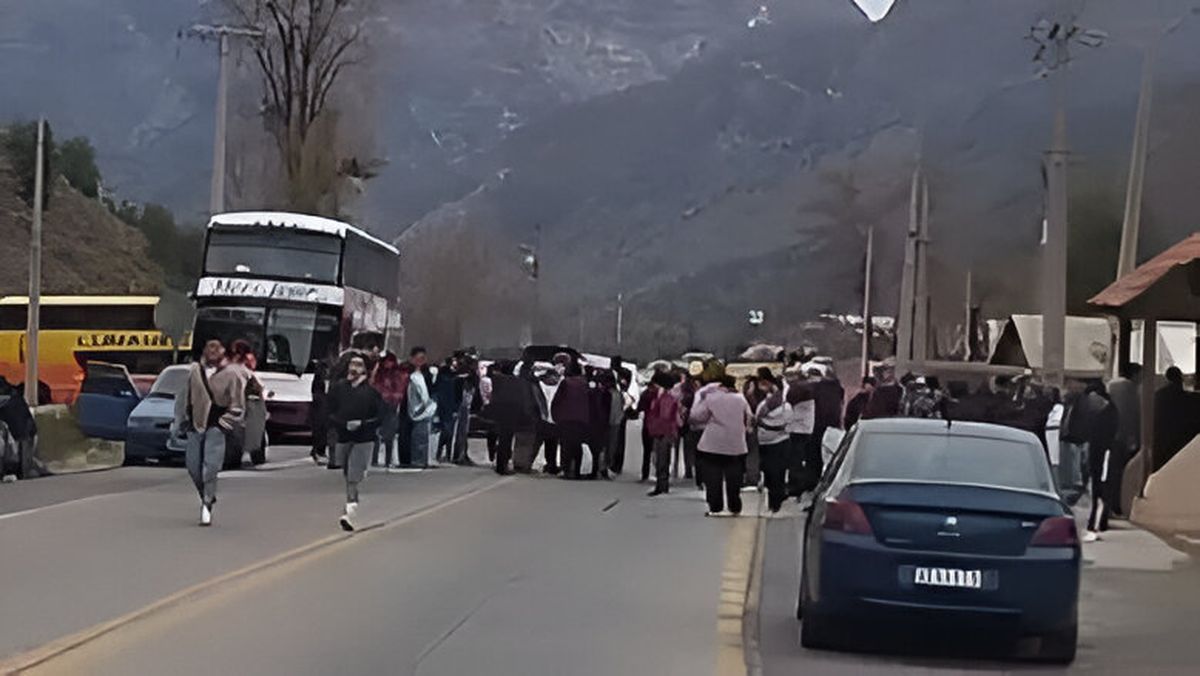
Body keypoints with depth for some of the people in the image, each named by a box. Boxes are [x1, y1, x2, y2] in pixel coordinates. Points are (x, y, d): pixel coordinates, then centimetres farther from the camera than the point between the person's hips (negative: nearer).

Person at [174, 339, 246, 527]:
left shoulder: (229, 375, -3)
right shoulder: (195, 371, 6)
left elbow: (237, 406, 0)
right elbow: (186, 397, 17)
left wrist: (224, 423, -7)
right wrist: (183, 421, 16)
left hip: (215, 428, -4)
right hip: (195, 426, 4)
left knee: (210, 467, -12)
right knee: (193, 467, 8)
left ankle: (207, 505, -5)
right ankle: (206, 497, 30)